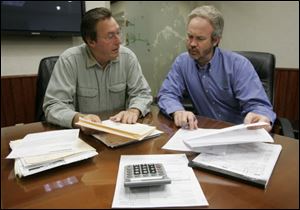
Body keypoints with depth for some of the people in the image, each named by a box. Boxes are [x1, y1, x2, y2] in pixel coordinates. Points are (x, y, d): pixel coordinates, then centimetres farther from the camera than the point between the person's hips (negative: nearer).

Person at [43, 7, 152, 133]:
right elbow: (53, 106, -15)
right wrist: (78, 118, -36)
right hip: (83, 133, 1)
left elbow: (143, 93, -1)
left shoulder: (128, 57, -4)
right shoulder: (69, 60, -13)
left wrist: (133, 111, -24)